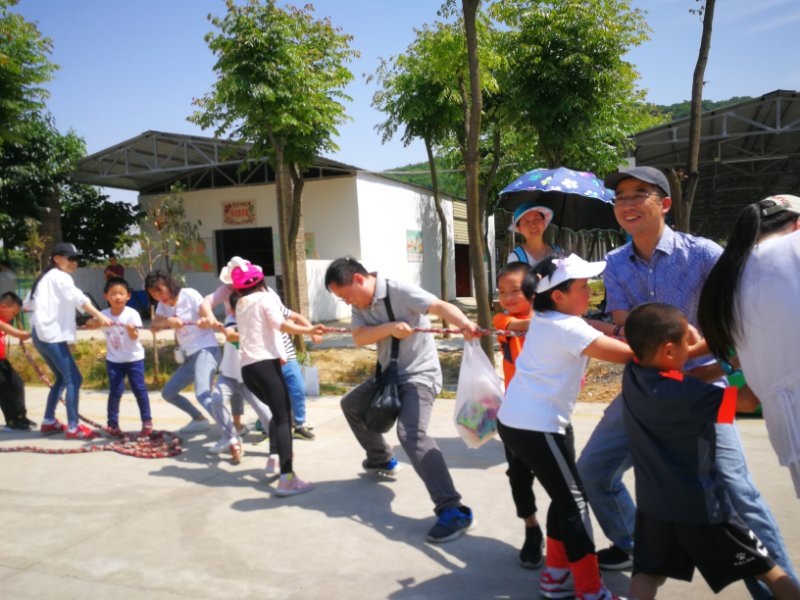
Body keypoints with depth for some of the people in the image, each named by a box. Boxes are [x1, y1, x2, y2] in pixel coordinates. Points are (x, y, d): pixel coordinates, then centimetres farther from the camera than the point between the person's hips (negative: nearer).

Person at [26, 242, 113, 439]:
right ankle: (73, 427, -10)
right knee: (74, 379, -10)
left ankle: (48, 421, 22)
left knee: (63, 378, 18)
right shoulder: (61, 277, -8)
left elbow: (28, 304, 28)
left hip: (40, 334, 10)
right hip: (52, 334, -10)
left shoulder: (44, 277, 21)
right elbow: (79, 298, -25)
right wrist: (99, 315, -36)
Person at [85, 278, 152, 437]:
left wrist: (131, 330, -43)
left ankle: (147, 421, 11)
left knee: (139, 389, -2)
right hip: (113, 360, 2)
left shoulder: (132, 314, -15)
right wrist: (93, 323, -29)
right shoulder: (103, 315, -6)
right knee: (115, 391, -1)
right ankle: (112, 423, 13)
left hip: (134, 358, -2)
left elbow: (135, 337, -21)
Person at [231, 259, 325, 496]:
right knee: (283, 417, -12)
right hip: (265, 364, -7)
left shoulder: (240, 304, 21)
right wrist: (309, 330, -31)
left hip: (247, 368, 7)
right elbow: (282, 325, -17)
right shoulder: (265, 296, 1)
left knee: (278, 413, 23)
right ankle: (287, 478, -22)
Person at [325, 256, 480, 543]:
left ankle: (453, 511, -31)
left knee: (410, 433, -30)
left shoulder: (399, 291, -20)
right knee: (351, 404, 26)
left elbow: (441, 306, -33)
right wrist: (391, 327, -30)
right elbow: (359, 338, -12)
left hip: (419, 374, -9)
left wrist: (464, 323, -53)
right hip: (389, 374, 9)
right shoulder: (359, 305, 3)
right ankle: (382, 460, 43)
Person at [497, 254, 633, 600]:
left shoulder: (544, 320, 9)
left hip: (516, 419, 9)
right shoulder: (568, 328, -17)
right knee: (573, 502, 1)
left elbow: (601, 334, 16)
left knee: (565, 499, 19)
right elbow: (628, 354, -18)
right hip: (535, 427, -9)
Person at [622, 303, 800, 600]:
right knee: (768, 571, 15)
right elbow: (750, 399, -17)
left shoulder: (632, 375, -7)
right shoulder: (685, 394, -25)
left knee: (647, 574, 13)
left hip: (653, 503, 5)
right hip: (699, 505, -5)